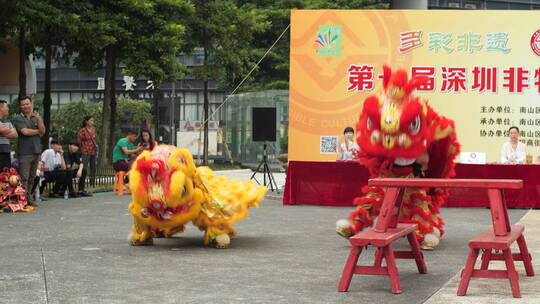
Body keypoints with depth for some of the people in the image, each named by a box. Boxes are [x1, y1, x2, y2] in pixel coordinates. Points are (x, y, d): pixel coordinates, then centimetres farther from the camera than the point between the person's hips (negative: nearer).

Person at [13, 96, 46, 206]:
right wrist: (38, 131, -1)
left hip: (36, 151, 5)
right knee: (24, 177, -9)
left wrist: (38, 119, -13)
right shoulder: (18, 119, -1)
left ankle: (29, 198, 15)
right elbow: (25, 131, -15)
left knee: (32, 177, 9)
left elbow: (43, 131, 2)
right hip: (24, 152, -5)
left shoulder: (36, 117, 14)